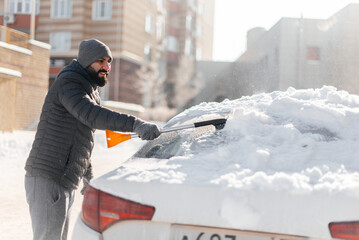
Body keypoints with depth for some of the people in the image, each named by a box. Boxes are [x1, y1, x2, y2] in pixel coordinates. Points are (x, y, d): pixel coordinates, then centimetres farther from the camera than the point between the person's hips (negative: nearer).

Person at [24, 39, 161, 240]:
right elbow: (90, 114, -33)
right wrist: (135, 124, -43)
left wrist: (89, 177, 29)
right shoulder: (68, 82, -12)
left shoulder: (92, 91, 20)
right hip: (47, 180, -10)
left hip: (66, 185, 10)